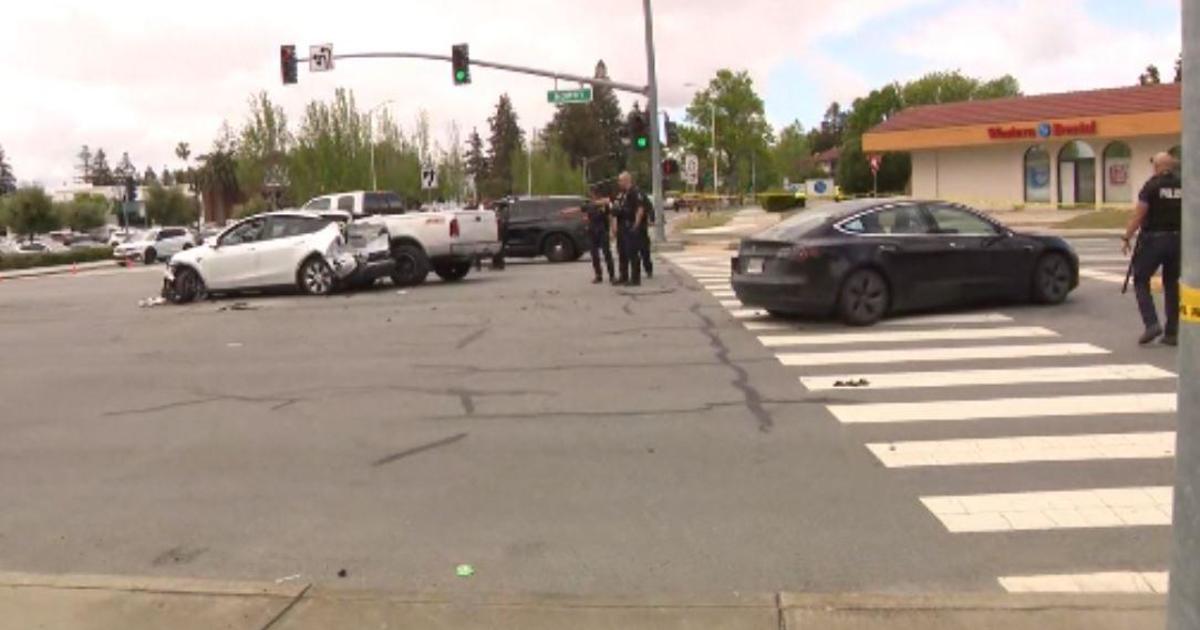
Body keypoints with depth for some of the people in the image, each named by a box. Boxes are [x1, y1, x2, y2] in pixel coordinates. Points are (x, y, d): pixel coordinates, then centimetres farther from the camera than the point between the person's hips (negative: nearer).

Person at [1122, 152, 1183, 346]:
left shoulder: (1152, 186, -7)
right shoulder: (1182, 186, 6)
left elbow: (1139, 215, -10)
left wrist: (1126, 238, -3)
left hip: (1153, 239, -5)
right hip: (1177, 240, 5)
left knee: (1141, 280, 5)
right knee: (1172, 284, 11)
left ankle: (1151, 323, -11)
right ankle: (1172, 333, 12)